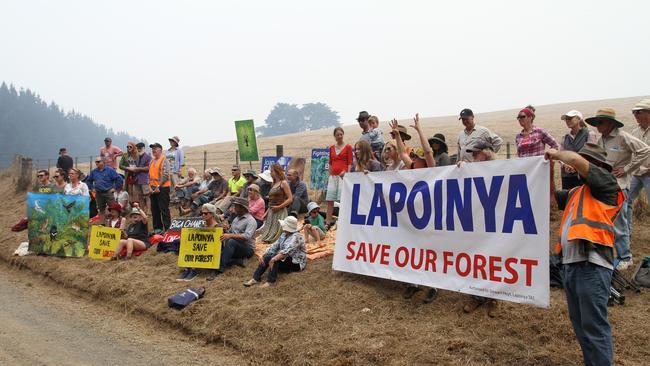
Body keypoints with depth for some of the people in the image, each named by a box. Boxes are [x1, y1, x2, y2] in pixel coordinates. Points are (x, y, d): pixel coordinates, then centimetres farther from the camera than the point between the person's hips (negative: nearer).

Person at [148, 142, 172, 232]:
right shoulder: (152, 161, 16)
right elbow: (150, 174, 20)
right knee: (154, 209, 11)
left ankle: (167, 228, -4)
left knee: (164, 209, -7)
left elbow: (166, 175, -16)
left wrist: (159, 186, -17)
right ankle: (157, 227, 19)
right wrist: (150, 186, 7)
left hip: (162, 188, -8)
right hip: (153, 188, 8)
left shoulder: (164, 160, -8)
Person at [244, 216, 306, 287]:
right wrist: (263, 255, -10)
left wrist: (273, 259, -38)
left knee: (275, 259, -31)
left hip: (296, 263, -8)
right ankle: (256, 278, -19)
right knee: (266, 257, -15)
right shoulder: (284, 235, 9)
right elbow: (274, 246, 4)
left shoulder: (296, 237, -19)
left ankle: (270, 281, -34)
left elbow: (286, 252, -32)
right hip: (284, 260, 8)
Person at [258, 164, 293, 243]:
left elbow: (290, 199, -13)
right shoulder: (274, 184, 17)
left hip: (280, 212, -8)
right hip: (271, 212, 8)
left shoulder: (283, 183, -6)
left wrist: (279, 207, -18)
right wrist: (266, 212, 13)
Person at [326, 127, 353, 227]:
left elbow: (350, 162, -2)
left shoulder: (348, 147, 2)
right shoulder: (331, 148, 16)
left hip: (343, 175, -5)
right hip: (333, 176, 5)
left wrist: (347, 173, -15)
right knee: (330, 199, 2)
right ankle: (328, 221, 6)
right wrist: (329, 175, 13)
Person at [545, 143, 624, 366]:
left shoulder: (606, 182, 0)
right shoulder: (576, 192, 21)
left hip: (591, 264, -9)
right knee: (580, 324, 15)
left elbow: (575, 159, -13)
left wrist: (557, 153, 5)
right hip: (570, 264, 9)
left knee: (594, 326, -7)